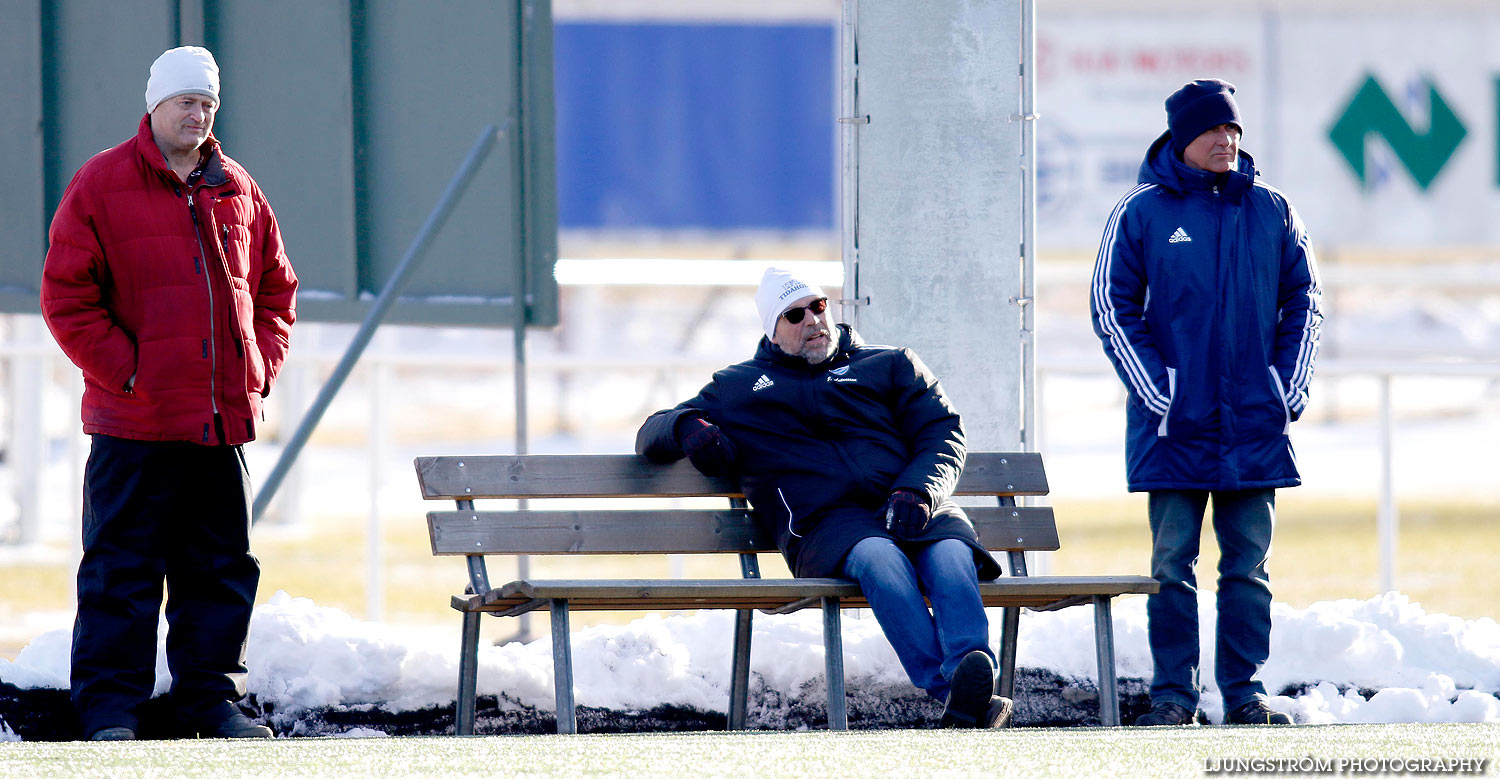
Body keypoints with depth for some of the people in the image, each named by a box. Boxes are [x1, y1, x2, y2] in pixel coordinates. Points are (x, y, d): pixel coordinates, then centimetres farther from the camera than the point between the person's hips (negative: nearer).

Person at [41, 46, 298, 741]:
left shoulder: (237, 193, 12)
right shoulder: (101, 186, -3)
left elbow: (276, 288, 21)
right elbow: (66, 294, -5)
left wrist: (260, 370, 7)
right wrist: (125, 371, -12)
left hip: (224, 420, 5)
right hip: (134, 422, -5)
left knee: (222, 567, 8)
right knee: (121, 569, -3)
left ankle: (212, 696, 15)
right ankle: (110, 705, 0)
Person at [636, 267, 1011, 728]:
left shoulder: (890, 366, 27)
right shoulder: (736, 387, 29)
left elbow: (942, 433, 14)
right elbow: (651, 437, 32)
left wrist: (917, 491, -9)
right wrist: (686, 426, 5)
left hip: (913, 512, 2)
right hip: (825, 521, -1)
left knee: (951, 556, -37)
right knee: (881, 559, -39)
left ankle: (971, 683, -62)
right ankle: (949, 688, -60)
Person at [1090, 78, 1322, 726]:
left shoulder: (1270, 211, 8)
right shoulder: (1142, 212, 0)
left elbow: (1302, 302, 12)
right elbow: (1113, 307, -1)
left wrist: (1291, 391, 2)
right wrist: (1157, 395, -8)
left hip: (1256, 423, 2)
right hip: (1174, 424, -2)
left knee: (1248, 563, 4)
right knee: (1172, 562, -2)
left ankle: (1245, 691, 8)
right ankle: (1172, 693, 2)